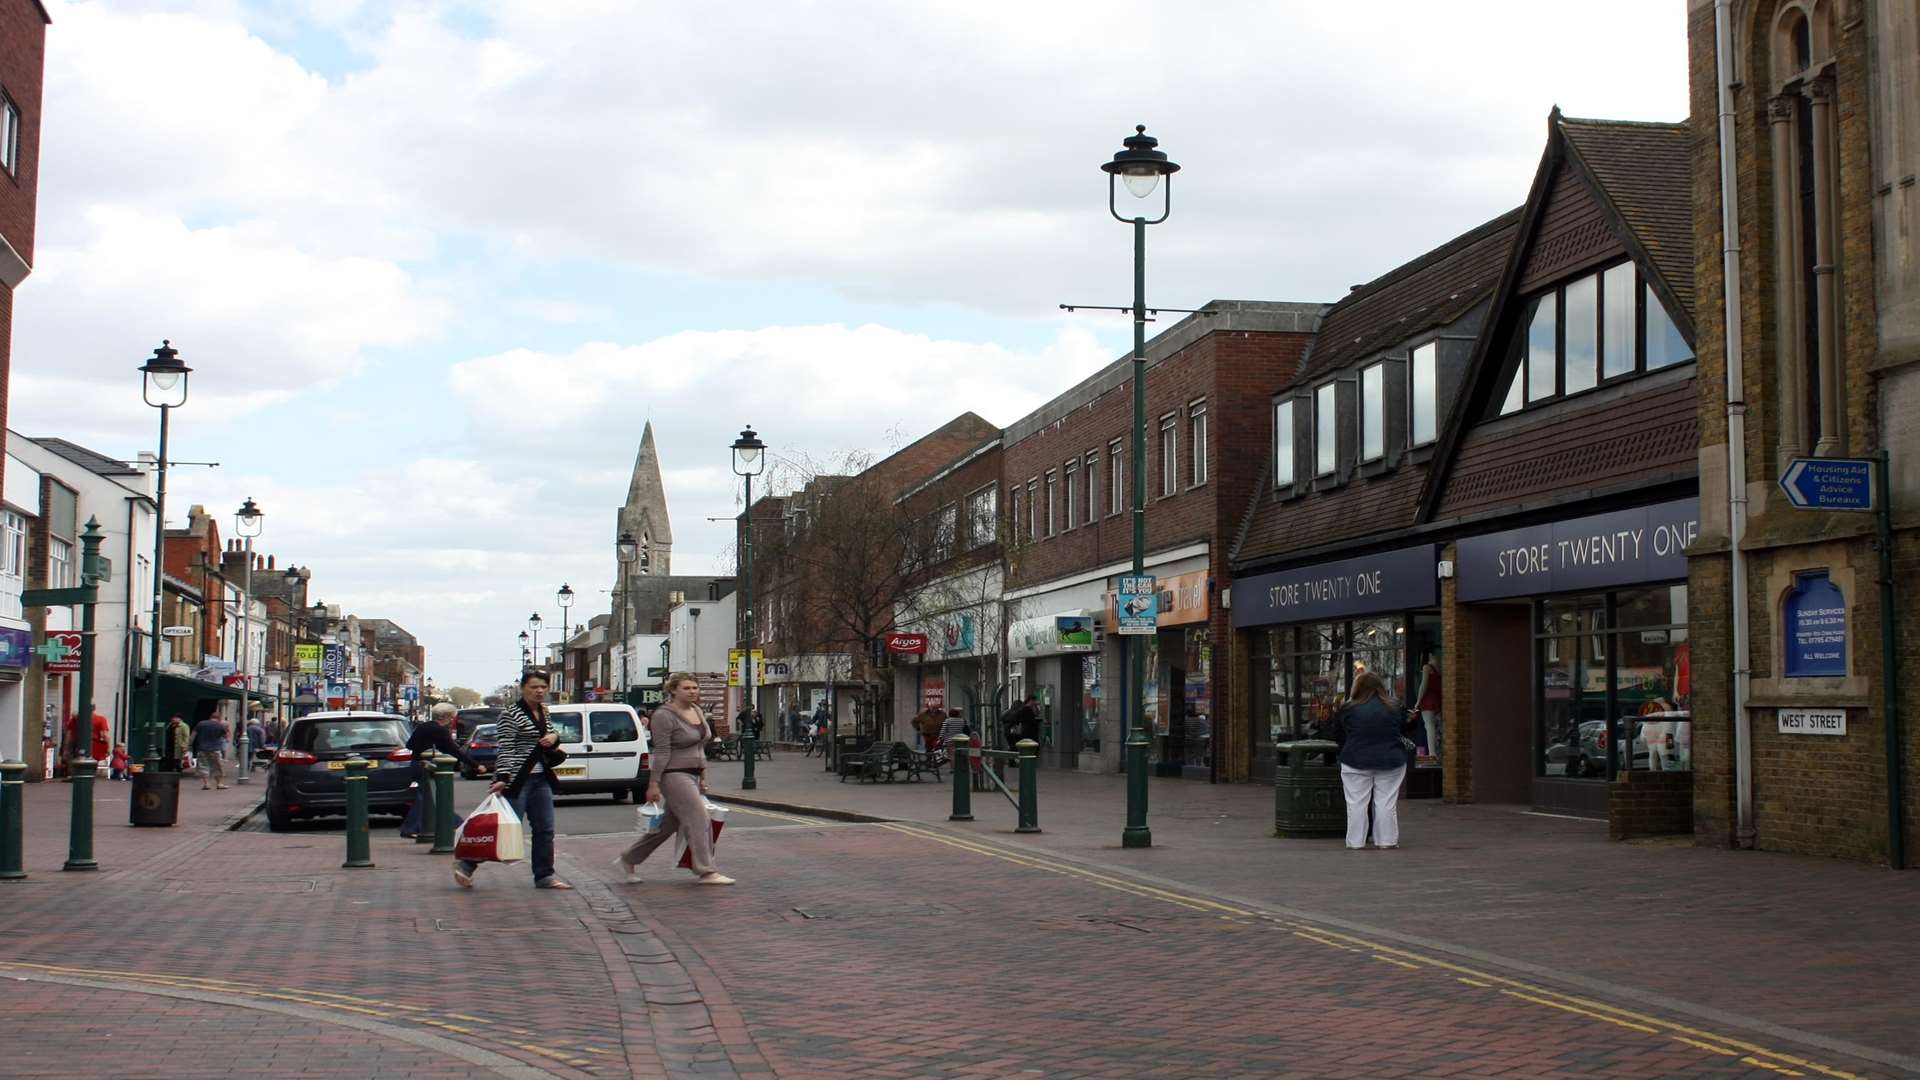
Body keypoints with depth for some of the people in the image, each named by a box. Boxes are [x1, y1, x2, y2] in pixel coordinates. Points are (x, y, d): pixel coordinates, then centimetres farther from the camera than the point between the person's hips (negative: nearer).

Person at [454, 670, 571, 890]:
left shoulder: (543, 713, 13)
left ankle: (544, 876, 12)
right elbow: (504, 748, -16)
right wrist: (501, 778, -25)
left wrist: (554, 737, 3)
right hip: (517, 779, -8)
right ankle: (466, 864, 7)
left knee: (544, 830, 6)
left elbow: (551, 740, 27)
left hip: (541, 779, 8)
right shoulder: (510, 714, -10)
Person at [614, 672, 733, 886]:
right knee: (700, 821, -12)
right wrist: (653, 784, -17)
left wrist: (703, 777, 18)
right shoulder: (664, 716, -13)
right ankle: (706, 872, -8)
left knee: (669, 824, 13)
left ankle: (627, 860, 24)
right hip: (674, 775, -9)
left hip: (692, 775, 9)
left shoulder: (697, 711, 12)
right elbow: (661, 752, -17)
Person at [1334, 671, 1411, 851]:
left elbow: (1337, 733, 6)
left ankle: (1355, 842, 5)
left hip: (1356, 762, -2)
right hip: (1390, 761, 2)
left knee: (1356, 803, 3)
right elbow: (1405, 725, 13)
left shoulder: (1349, 710, -5)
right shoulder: (1393, 710, 2)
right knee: (1386, 802, 6)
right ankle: (1386, 840, 8)